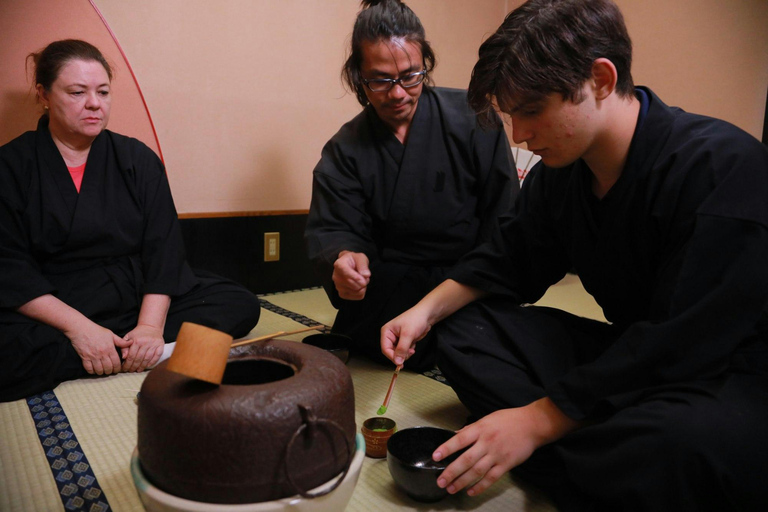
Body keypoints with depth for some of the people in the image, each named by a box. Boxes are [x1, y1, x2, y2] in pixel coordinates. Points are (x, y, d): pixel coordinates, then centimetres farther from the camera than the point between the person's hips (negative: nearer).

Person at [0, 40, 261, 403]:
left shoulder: (138, 159, 6)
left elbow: (163, 249, -3)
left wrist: (150, 325, -18)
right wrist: (78, 327, -22)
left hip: (140, 301, 2)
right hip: (49, 314, -1)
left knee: (240, 305, -15)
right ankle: (149, 354, -22)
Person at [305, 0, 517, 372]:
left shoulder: (473, 119, -9)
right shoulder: (346, 150, -2)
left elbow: (503, 212, -6)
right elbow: (331, 229, -8)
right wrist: (342, 257, -34)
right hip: (397, 279, 2)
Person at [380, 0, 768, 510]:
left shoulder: (724, 167, -23)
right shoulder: (558, 172, 0)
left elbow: (682, 344, -26)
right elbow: (509, 263, 9)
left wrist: (537, 419, -25)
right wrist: (427, 310, -7)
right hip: (629, 356, 8)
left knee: (676, 438, -43)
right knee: (463, 330, -3)